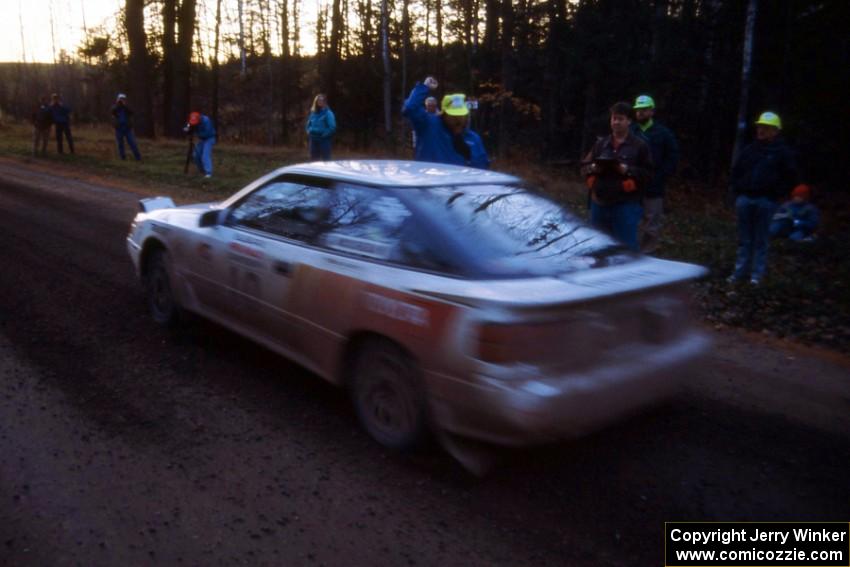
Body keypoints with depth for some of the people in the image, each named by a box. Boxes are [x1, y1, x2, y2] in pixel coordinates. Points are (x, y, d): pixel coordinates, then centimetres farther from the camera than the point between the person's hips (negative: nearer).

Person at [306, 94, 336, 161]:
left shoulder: (328, 113, -9)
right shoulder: (313, 112, 11)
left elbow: (332, 127, -16)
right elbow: (309, 124, 23)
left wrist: (324, 135, -16)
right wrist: (309, 132, 6)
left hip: (324, 140, -6)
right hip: (313, 139, 6)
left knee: (325, 160, -4)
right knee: (313, 159, 11)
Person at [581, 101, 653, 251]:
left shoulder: (639, 145, 1)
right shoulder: (600, 143, 13)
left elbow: (647, 174, -2)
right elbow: (585, 167, 14)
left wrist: (627, 170, -18)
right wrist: (593, 168, -9)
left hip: (626, 204, -4)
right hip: (599, 203, 4)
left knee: (626, 248, -2)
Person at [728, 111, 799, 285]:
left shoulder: (782, 152, 1)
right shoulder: (749, 150, 11)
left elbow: (790, 177, 1)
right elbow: (736, 171, 20)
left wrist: (777, 194, -6)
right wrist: (737, 190, 9)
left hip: (766, 202, -3)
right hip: (745, 199, 4)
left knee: (760, 239, 1)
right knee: (744, 239, 8)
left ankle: (757, 274, 6)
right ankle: (741, 271, 14)